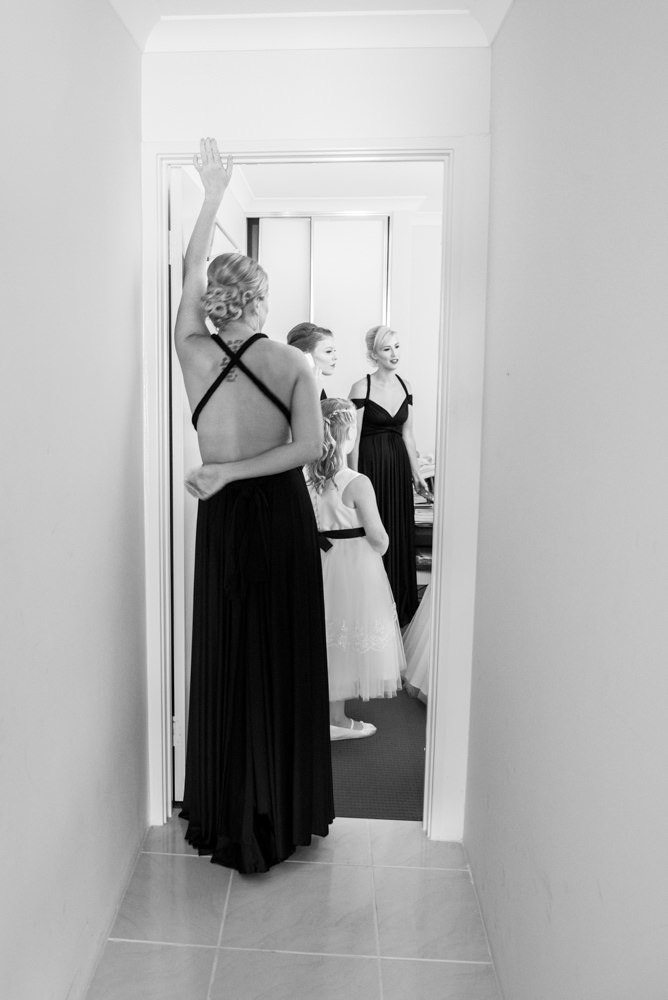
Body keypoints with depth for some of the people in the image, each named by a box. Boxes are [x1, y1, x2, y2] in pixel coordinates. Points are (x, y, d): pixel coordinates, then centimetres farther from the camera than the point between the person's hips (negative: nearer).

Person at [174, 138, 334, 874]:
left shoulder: (193, 354, -4)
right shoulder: (292, 365, -7)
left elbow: (189, 271, 9)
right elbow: (309, 446, -18)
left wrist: (213, 193, 15)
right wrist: (238, 471, -13)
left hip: (225, 517, 1)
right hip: (283, 513, 0)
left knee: (227, 659, 11)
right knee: (286, 656, 11)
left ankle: (231, 819, 23)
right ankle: (288, 812, 27)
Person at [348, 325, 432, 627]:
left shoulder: (405, 386, 8)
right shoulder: (361, 388, -9)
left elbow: (407, 434, 13)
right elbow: (353, 439, -10)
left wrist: (417, 474, 12)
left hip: (399, 466, 6)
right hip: (370, 465, -5)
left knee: (400, 534, 12)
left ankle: (400, 608, 26)